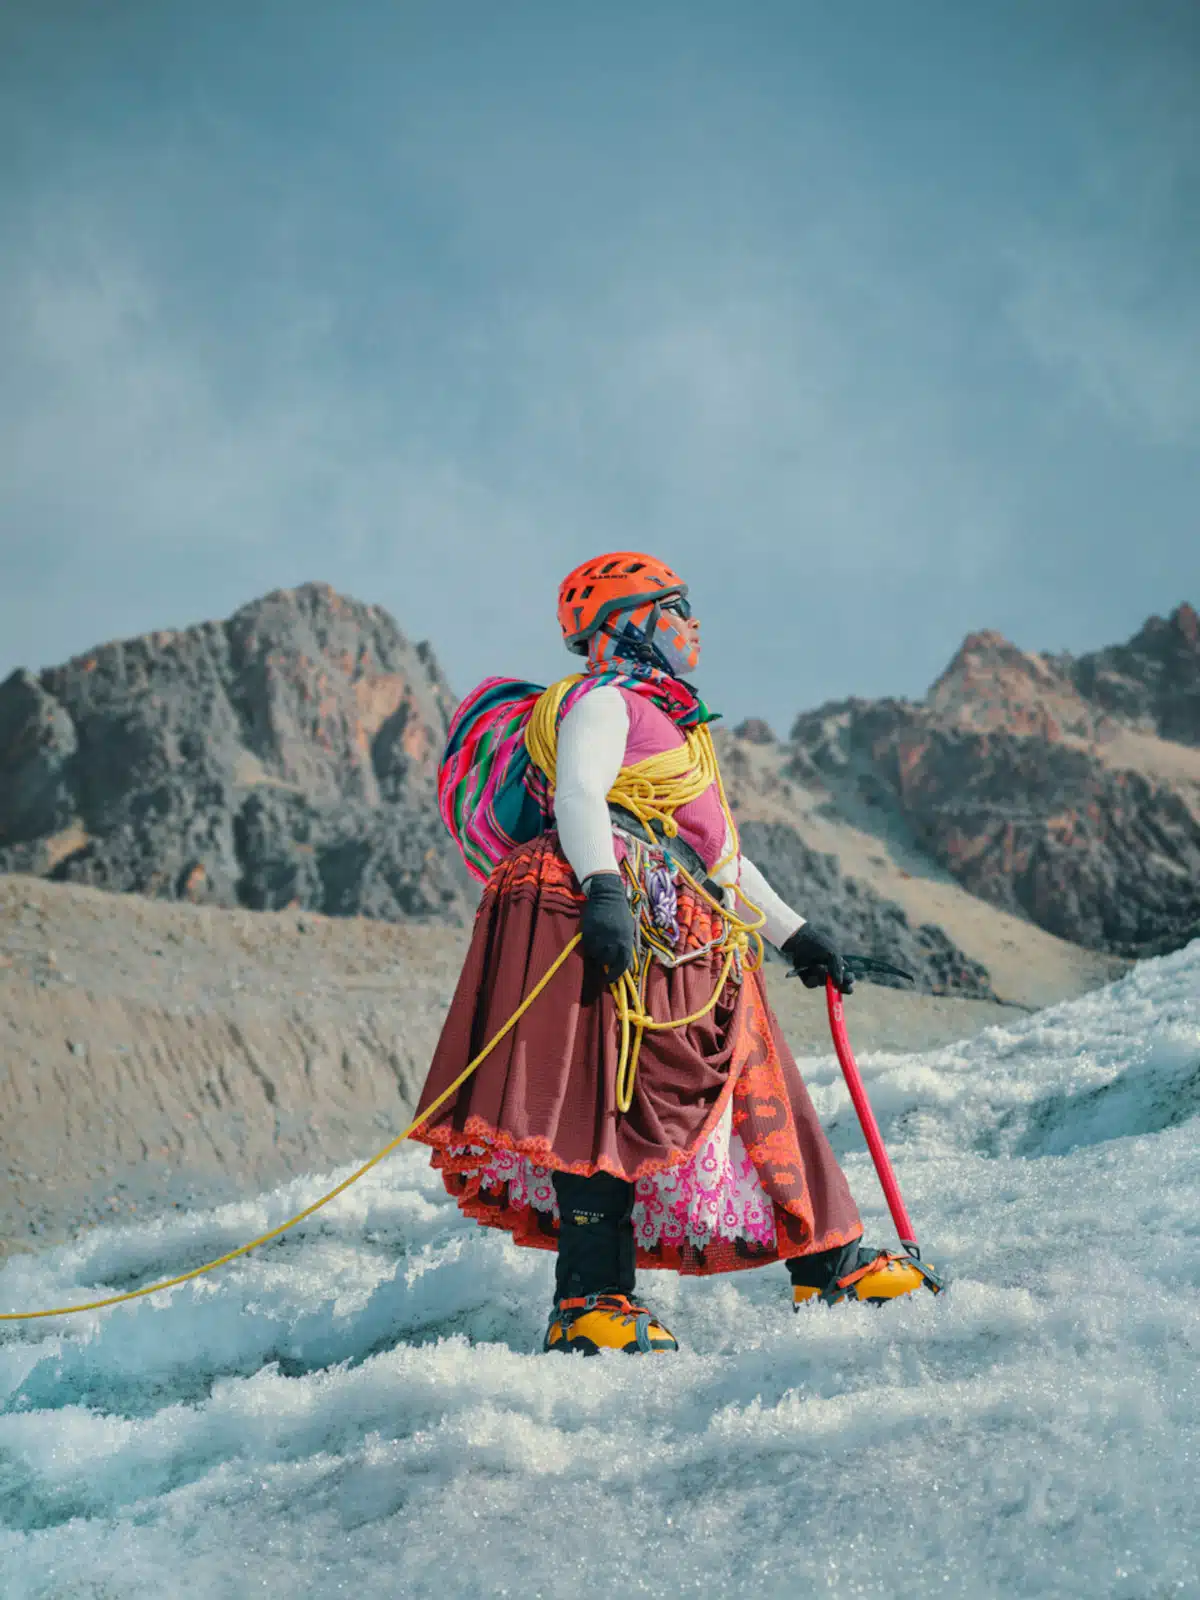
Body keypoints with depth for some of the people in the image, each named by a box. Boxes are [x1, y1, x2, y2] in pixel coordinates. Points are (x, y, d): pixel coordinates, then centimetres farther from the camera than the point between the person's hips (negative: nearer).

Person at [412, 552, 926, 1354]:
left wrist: (792, 931, 36)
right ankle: (591, 1302, -24)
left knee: (760, 1089, 8)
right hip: (609, 924, -10)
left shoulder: (677, 724, 35)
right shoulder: (601, 700, 4)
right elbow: (577, 797, -14)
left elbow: (716, 848, 38)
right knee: (610, 1091, -18)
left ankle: (830, 1262, 15)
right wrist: (602, 887, -31)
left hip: (690, 943, 10)